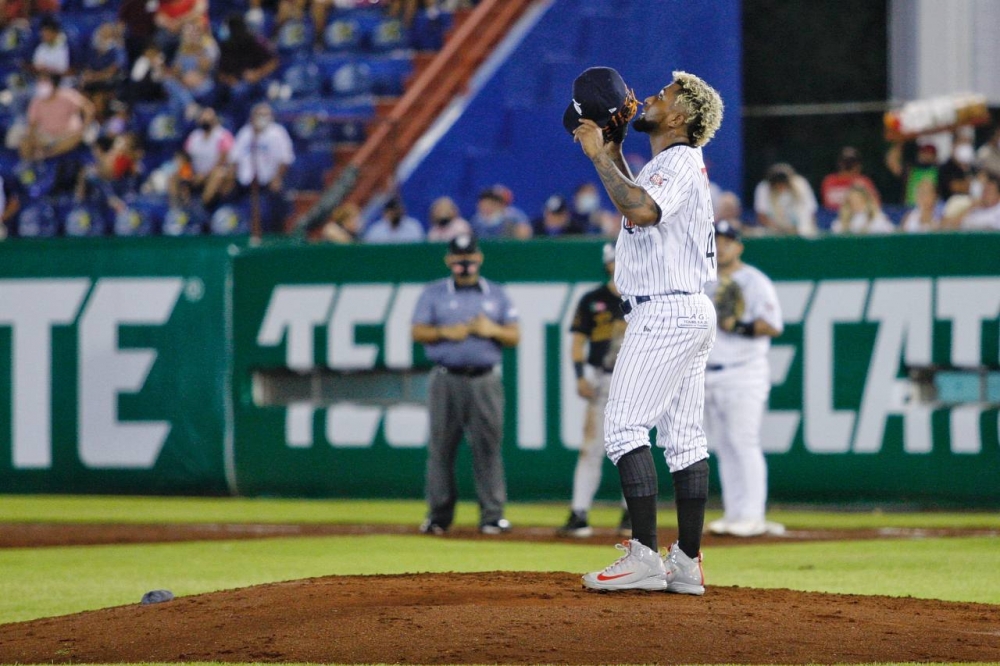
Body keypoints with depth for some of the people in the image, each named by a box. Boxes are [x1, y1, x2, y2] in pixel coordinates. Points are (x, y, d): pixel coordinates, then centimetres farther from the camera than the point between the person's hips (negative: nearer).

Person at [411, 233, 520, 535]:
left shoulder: (497, 294, 13)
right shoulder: (433, 294, 10)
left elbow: (515, 336, 10)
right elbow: (418, 332, 4)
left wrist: (493, 329, -9)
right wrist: (445, 332, -13)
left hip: (485, 382, 1)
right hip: (447, 381, -1)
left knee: (488, 446, -4)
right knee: (441, 446, -2)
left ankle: (492, 515, -3)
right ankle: (439, 516, 3)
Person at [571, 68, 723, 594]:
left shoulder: (679, 162, -12)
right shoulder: (673, 164, 19)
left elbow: (641, 210, -32)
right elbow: (639, 205, 37)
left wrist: (598, 156, -23)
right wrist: (613, 152, 27)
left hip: (665, 313, -11)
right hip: (692, 314, 11)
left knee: (625, 426, -13)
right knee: (683, 436, 8)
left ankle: (644, 556, -19)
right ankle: (686, 564, 8)